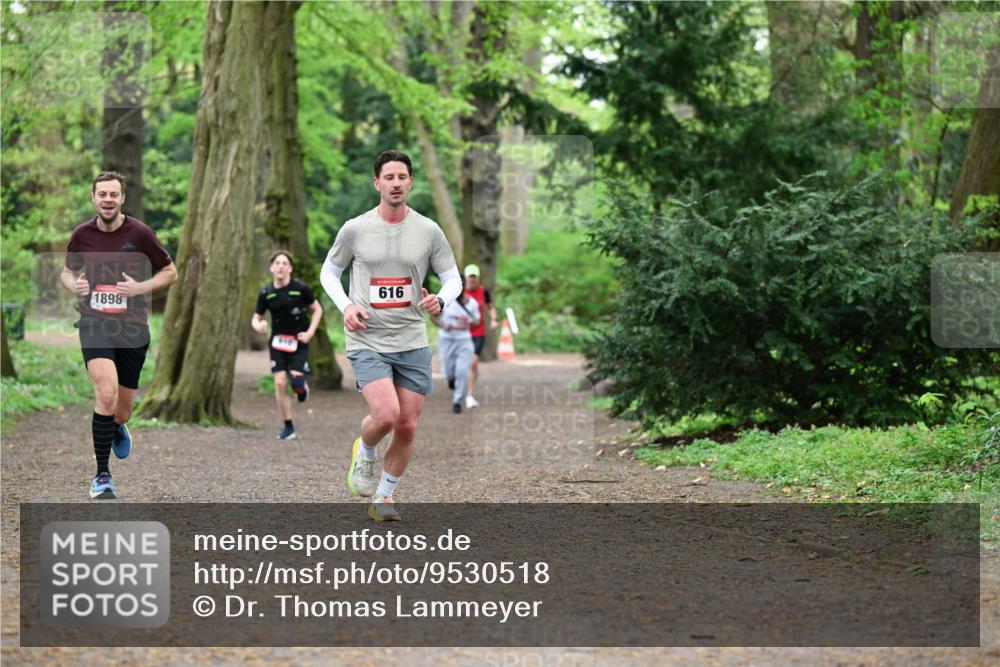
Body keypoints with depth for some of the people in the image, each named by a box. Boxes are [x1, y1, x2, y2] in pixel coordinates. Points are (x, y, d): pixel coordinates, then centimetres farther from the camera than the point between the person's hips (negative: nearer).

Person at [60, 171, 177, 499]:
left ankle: (117, 428, 48)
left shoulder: (140, 233, -4)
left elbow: (170, 272, 4)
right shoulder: (82, 234, 2)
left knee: (121, 410, 7)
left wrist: (140, 287, -13)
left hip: (132, 327, 1)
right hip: (94, 323, 0)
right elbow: (67, 271, 19)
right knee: (106, 394, -23)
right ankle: (101, 475, -12)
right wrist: (74, 285, -5)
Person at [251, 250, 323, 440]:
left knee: (296, 383, -16)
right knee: (280, 383, -6)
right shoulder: (266, 294, -2)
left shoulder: (301, 289, -8)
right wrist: (258, 325, -16)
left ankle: (303, 387, 25)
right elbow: (256, 317, 8)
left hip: (298, 342, -2)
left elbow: (317, 309, 3)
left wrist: (310, 332, -7)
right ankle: (288, 427, 6)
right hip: (278, 343, 2)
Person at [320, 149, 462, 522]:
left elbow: (453, 277, 10)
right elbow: (329, 271, 11)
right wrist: (346, 306, -7)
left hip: (413, 342, 3)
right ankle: (364, 452, 14)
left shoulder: (428, 231, 2)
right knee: (386, 414, -21)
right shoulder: (355, 229, -2)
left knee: (407, 426, 3)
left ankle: (383, 497, 22)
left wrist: (440, 300, -13)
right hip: (367, 341, -3)